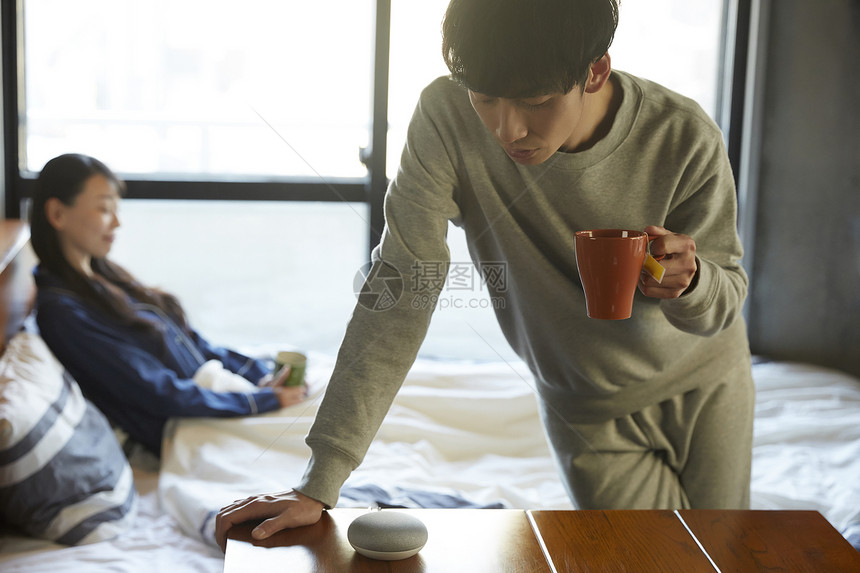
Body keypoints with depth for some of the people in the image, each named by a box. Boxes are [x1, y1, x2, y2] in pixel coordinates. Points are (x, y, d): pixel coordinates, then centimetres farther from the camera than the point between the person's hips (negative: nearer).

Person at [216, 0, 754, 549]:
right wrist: (319, 483, -33)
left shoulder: (683, 138, -26)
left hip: (706, 382, 2)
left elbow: (728, 297, -13)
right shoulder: (446, 118, -29)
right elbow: (401, 290, -29)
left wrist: (689, 282, -39)